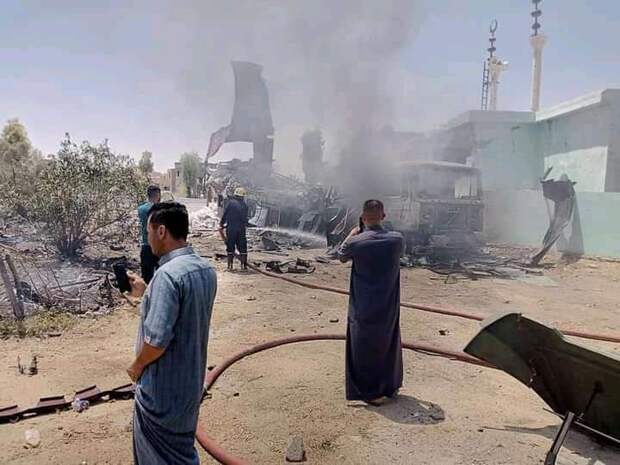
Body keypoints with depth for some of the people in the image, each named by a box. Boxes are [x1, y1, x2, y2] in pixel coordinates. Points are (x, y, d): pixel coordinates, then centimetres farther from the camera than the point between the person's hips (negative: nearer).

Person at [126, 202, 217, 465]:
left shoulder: (167, 274, -27)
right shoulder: (206, 269, 0)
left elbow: (157, 339, -28)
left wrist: (137, 366, -10)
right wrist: (146, 292, 10)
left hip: (163, 385, -8)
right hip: (191, 379, 8)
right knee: (181, 443, 26)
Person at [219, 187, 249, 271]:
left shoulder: (231, 202, -3)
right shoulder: (245, 205, 6)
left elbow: (224, 215, -1)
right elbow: (245, 219, 9)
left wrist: (221, 225, 10)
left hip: (231, 228, -2)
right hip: (241, 229, 2)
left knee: (230, 247, 5)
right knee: (242, 247, 9)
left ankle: (230, 265, 5)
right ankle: (244, 265, 10)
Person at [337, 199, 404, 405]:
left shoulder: (356, 242, -17)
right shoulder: (397, 239, -10)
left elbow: (341, 255, 4)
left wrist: (353, 233, 13)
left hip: (363, 307, -3)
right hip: (389, 306, 3)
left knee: (365, 348, 12)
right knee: (389, 343, 21)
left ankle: (371, 392, 22)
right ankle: (391, 386, 36)